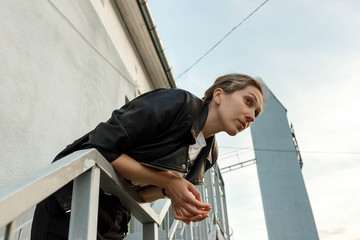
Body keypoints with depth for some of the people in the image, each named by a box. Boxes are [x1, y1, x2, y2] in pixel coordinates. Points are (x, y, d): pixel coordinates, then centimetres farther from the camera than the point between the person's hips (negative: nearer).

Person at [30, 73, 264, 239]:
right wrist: (168, 181, -22)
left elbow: (140, 190, 7)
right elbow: (103, 147, -24)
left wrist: (167, 192, -16)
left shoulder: (209, 154, 4)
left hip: (113, 218, 7)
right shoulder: (179, 102, -20)